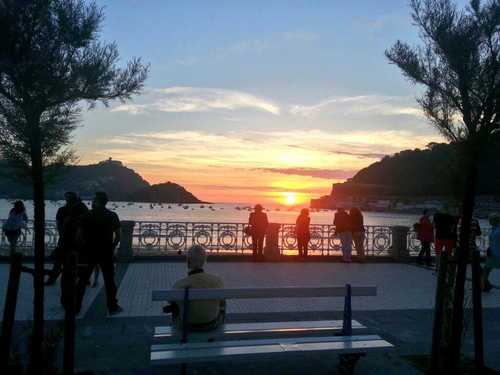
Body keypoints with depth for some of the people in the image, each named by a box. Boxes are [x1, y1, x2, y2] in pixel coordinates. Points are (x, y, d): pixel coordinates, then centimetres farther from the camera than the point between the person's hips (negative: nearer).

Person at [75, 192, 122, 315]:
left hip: (89, 252, 0)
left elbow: (80, 235, -6)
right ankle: (113, 307, 12)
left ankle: (76, 307, 15)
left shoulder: (87, 215, -4)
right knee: (109, 281, 8)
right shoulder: (112, 216, -1)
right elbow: (118, 236, -3)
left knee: (82, 280, 11)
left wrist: (87, 245, 9)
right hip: (106, 253, 0)